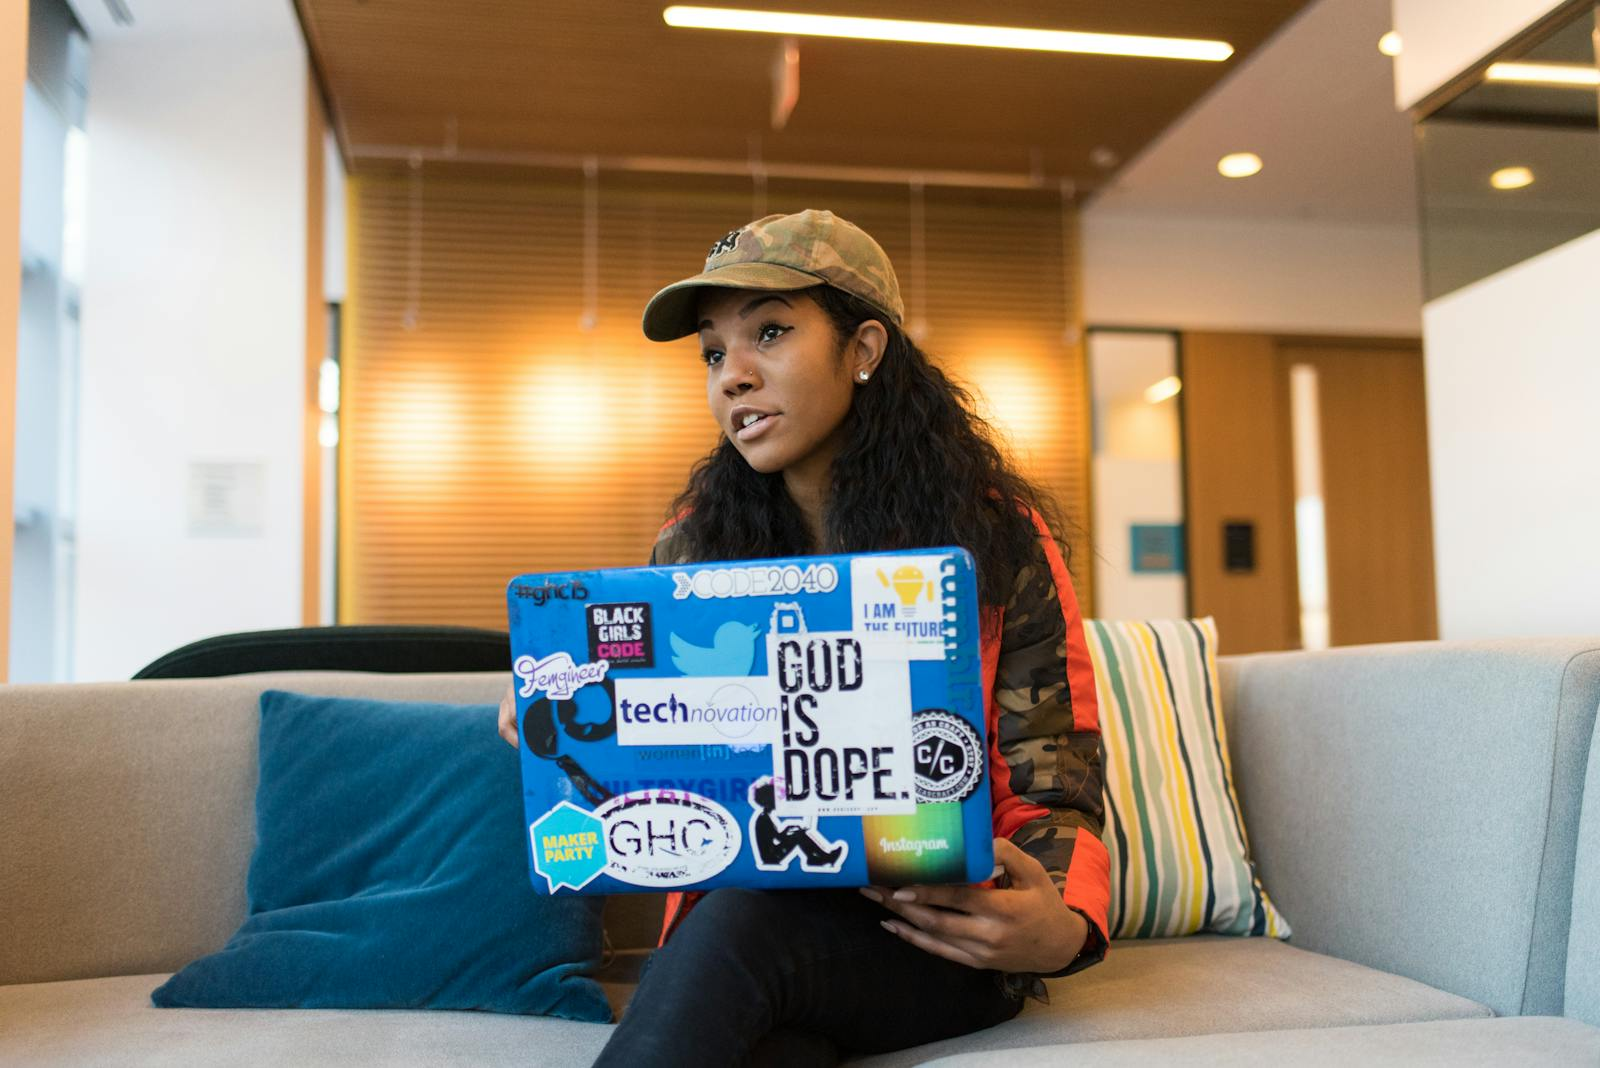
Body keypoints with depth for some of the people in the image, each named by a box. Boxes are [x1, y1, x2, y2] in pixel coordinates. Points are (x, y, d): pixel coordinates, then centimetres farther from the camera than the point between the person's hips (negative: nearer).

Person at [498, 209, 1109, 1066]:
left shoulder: (995, 536, -2)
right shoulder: (693, 544, 6)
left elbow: (1052, 789, -2)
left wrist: (1064, 928, -23)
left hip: (937, 942, 0)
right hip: (737, 915, 1)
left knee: (742, 923, -33)